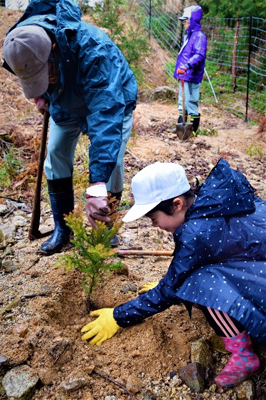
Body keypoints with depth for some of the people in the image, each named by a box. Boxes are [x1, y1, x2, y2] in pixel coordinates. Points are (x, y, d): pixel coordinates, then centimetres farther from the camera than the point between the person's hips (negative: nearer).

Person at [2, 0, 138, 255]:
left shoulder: (93, 49, -45)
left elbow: (106, 113, -54)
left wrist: (97, 185, -61)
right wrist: (41, 95, -12)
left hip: (111, 101, -4)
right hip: (65, 105, 5)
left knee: (110, 164, -13)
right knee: (55, 159, -1)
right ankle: (62, 228, 14)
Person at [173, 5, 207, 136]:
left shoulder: (199, 36, -13)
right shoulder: (188, 36, 17)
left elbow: (199, 55, -27)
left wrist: (187, 66, -39)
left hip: (191, 76, -10)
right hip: (183, 76, 10)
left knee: (191, 102, -6)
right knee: (182, 100, 17)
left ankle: (194, 128, 4)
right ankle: (181, 124, 30)